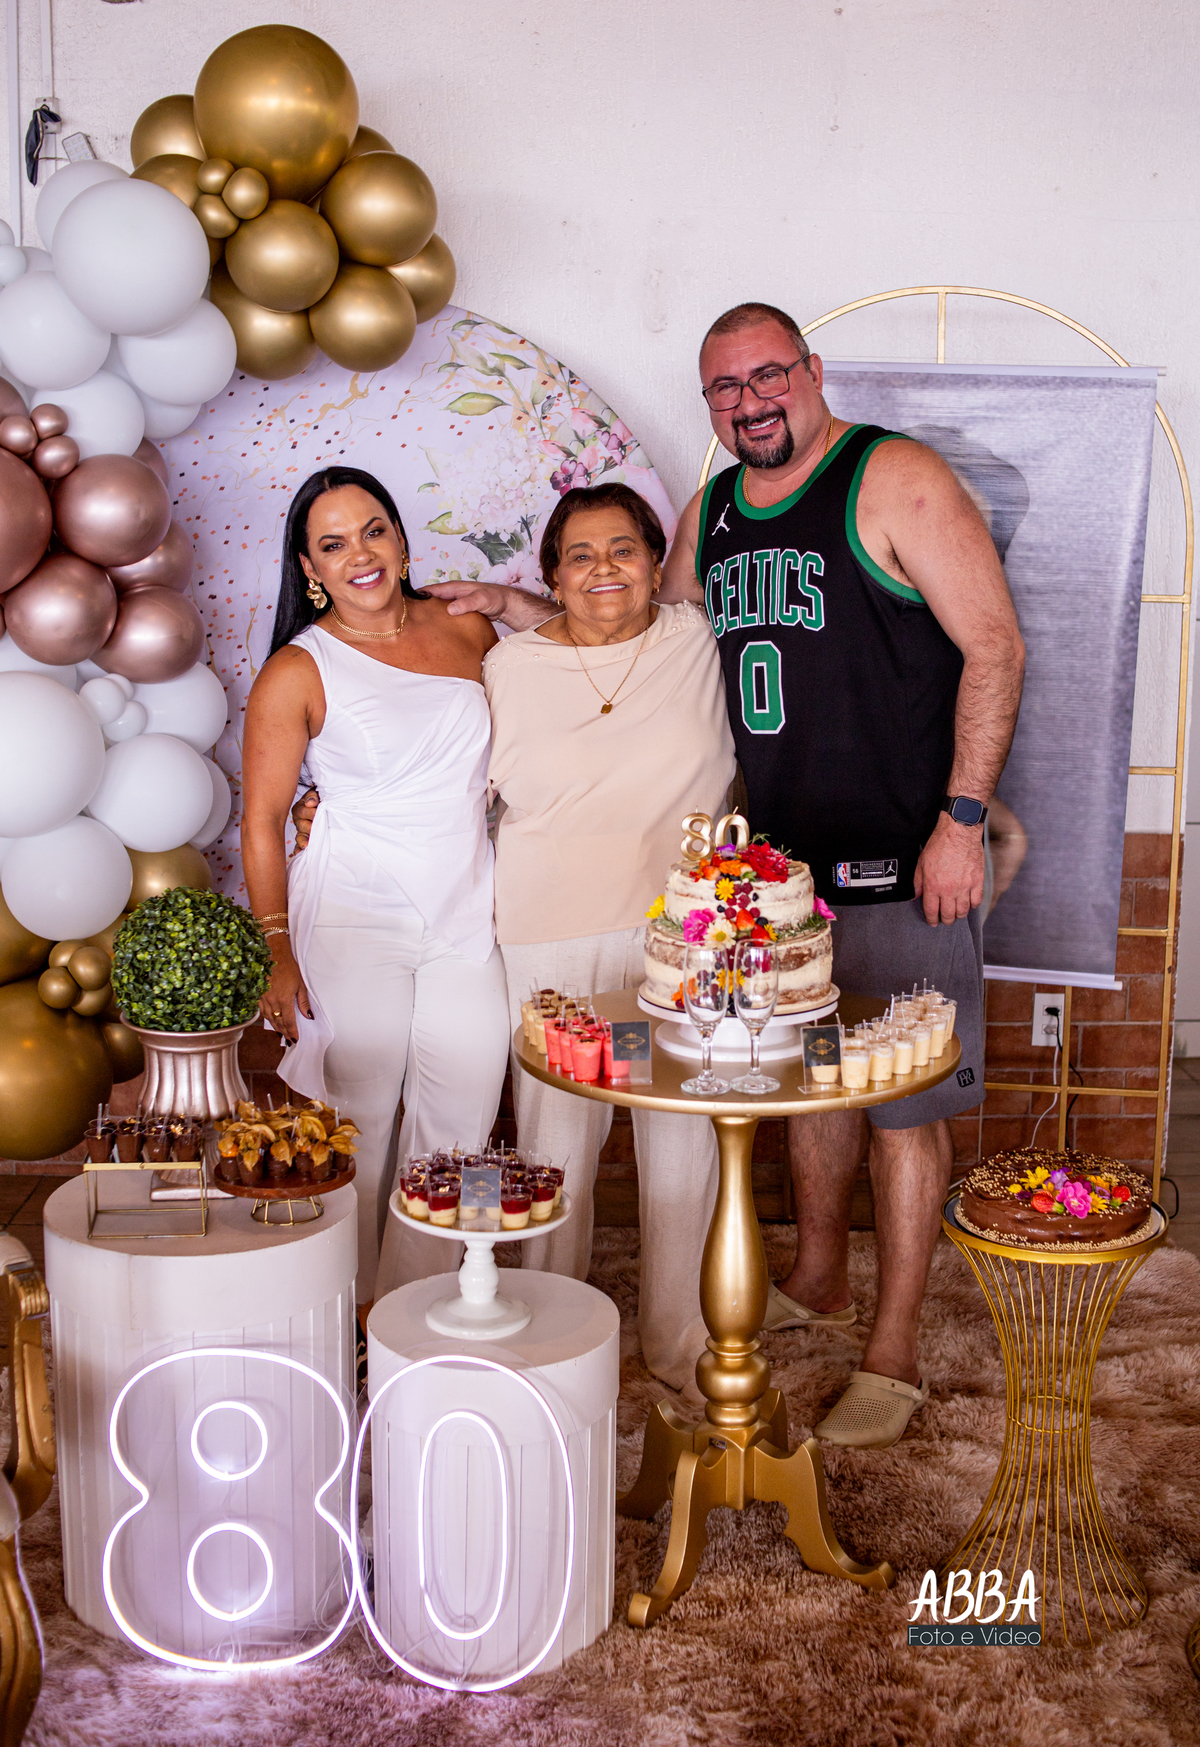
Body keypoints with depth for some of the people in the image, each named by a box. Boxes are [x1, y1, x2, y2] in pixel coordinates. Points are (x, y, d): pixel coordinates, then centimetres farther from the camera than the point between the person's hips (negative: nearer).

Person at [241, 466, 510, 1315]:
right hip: (352, 921, -3)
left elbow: (506, 754, 24)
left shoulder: (469, 631, 7)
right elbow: (262, 822, -3)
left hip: (467, 917, 4)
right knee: (356, 1123, 2)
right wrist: (279, 951, -8)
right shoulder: (298, 672, -4)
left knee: (461, 1122, 5)